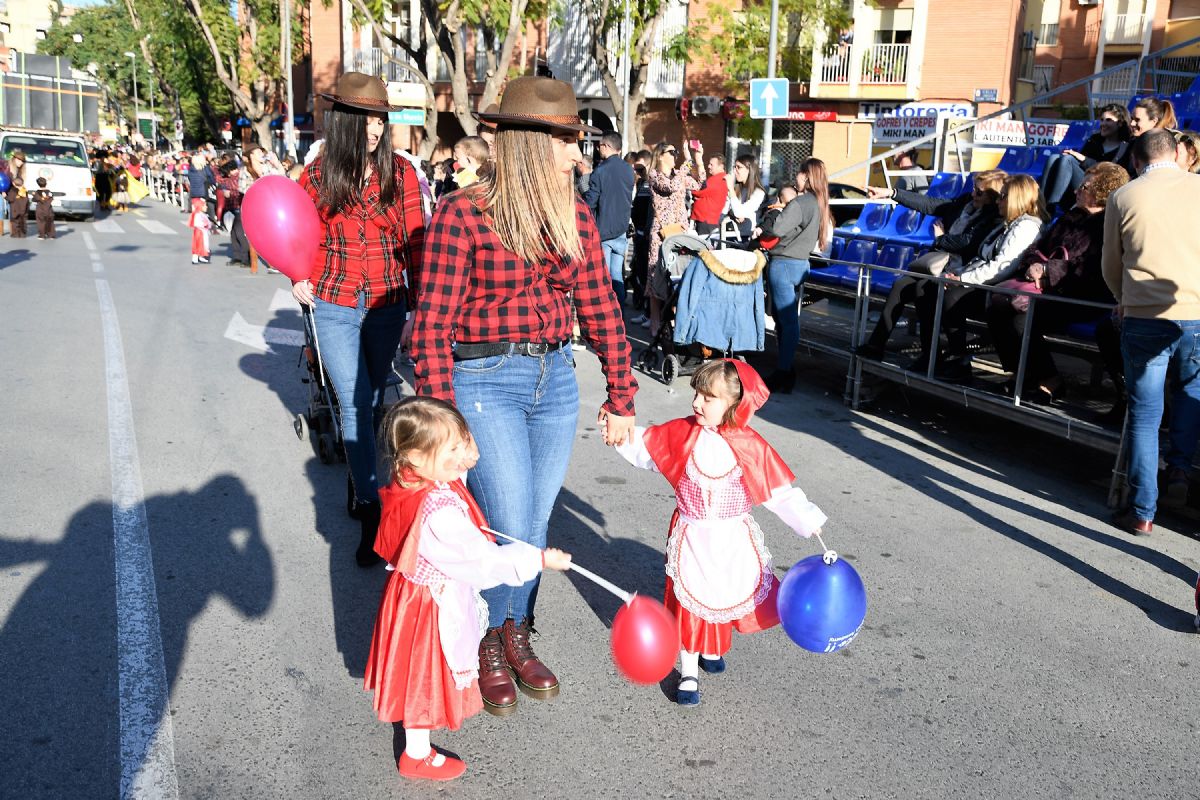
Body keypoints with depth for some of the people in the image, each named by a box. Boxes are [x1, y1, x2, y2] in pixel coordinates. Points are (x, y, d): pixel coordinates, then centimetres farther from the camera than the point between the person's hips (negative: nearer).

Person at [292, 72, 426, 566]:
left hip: (386, 307, 1)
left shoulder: (400, 173, -2)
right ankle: (371, 514, 1)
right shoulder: (317, 177, -2)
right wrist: (301, 281, -5)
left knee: (372, 403, 13)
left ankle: (360, 488, 33)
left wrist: (417, 306, -5)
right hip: (335, 308, -1)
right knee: (355, 407, -6)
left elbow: (414, 243, -2)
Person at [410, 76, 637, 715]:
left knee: (536, 524, 12)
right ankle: (489, 645, 24)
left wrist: (620, 396, 9)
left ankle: (517, 636, 35)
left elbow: (599, 307, 9)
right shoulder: (462, 215, -11)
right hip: (484, 381, -5)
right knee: (509, 529, -4)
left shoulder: (573, 214, 5)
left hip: (556, 379, 5)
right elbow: (432, 325, -11)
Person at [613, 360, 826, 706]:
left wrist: (807, 521, -14)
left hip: (734, 541, 0)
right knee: (690, 602, 4)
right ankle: (689, 672, 18)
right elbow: (642, 449, 3)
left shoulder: (751, 447, -12)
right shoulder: (681, 433, -8)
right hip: (691, 538, 0)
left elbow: (780, 491, -8)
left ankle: (713, 649, 44)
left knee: (728, 596, 15)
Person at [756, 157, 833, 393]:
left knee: (786, 321, -6)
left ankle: (783, 375, -3)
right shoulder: (819, 204, 12)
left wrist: (762, 228, -5)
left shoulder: (801, 203, -17)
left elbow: (778, 227, -25)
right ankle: (786, 370, 21)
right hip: (800, 263, 9)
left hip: (784, 264, -9)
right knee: (788, 319, 15)